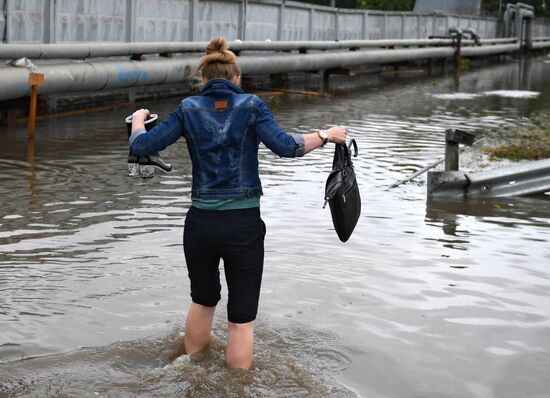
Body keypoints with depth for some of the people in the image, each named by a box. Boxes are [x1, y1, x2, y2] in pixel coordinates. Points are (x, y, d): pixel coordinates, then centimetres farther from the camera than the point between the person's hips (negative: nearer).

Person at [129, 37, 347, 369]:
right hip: (243, 225, -3)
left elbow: (142, 147, 0)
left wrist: (138, 120, 20)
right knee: (242, 318, 7)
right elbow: (286, 146, -16)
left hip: (200, 224, 3)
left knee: (204, 300, 27)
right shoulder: (251, 105, -4)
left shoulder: (190, 109, 2)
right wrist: (326, 136, -2)